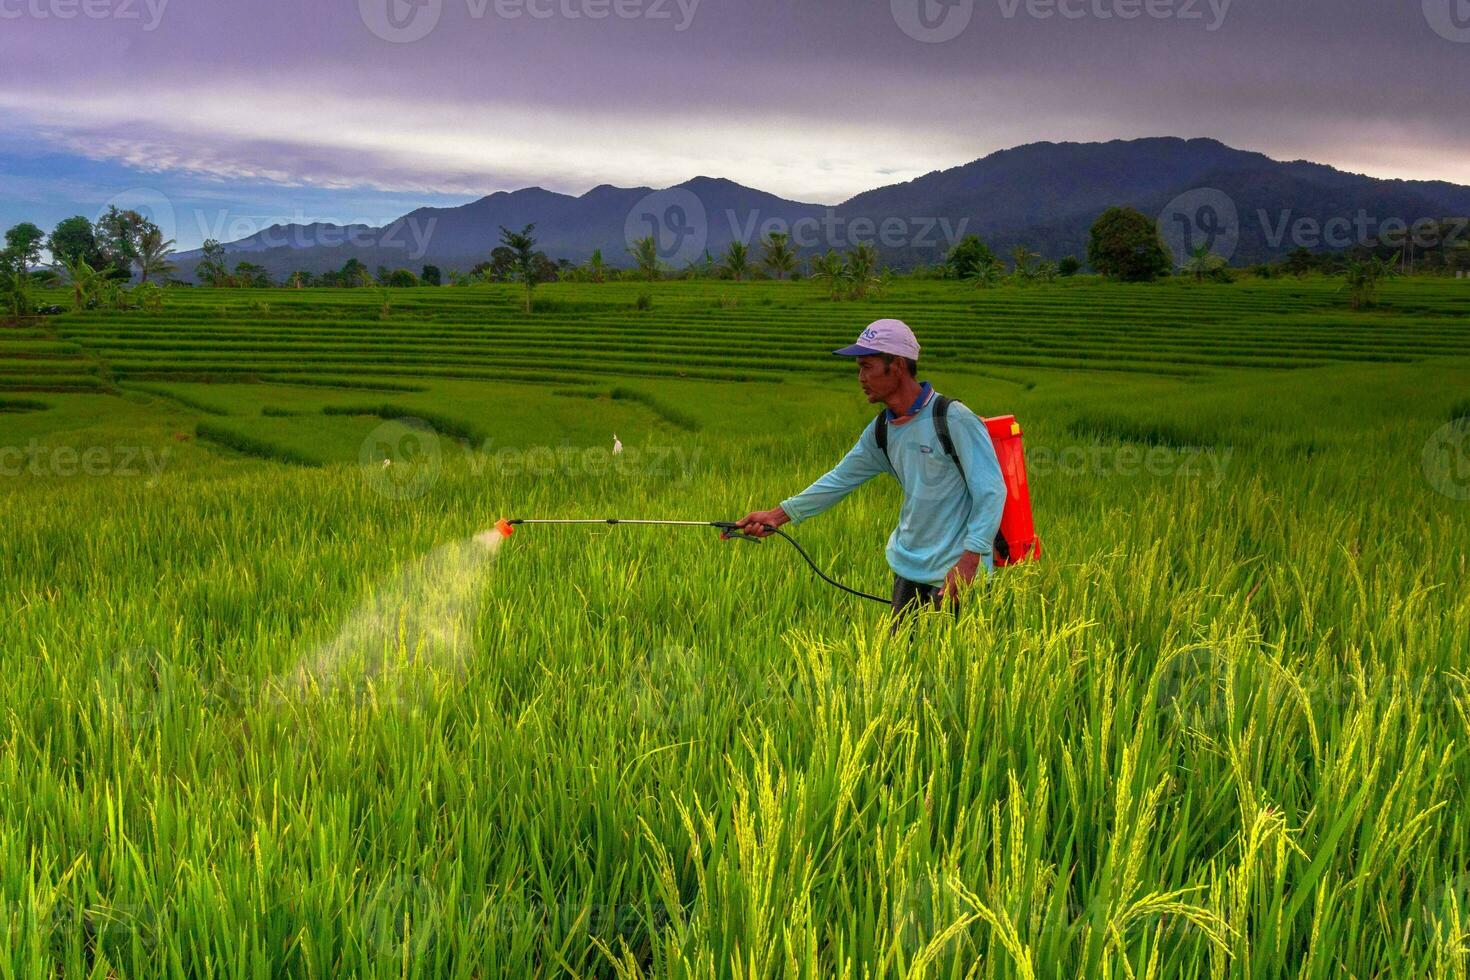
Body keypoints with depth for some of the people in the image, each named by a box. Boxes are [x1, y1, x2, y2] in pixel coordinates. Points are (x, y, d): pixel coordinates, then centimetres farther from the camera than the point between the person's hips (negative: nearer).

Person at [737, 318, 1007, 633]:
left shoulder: (955, 420, -16)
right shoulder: (881, 432, 7)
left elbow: (991, 491, -18)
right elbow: (840, 479, 13)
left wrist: (969, 559, -25)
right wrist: (777, 515, 9)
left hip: (954, 573, -8)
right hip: (908, 565, 8)